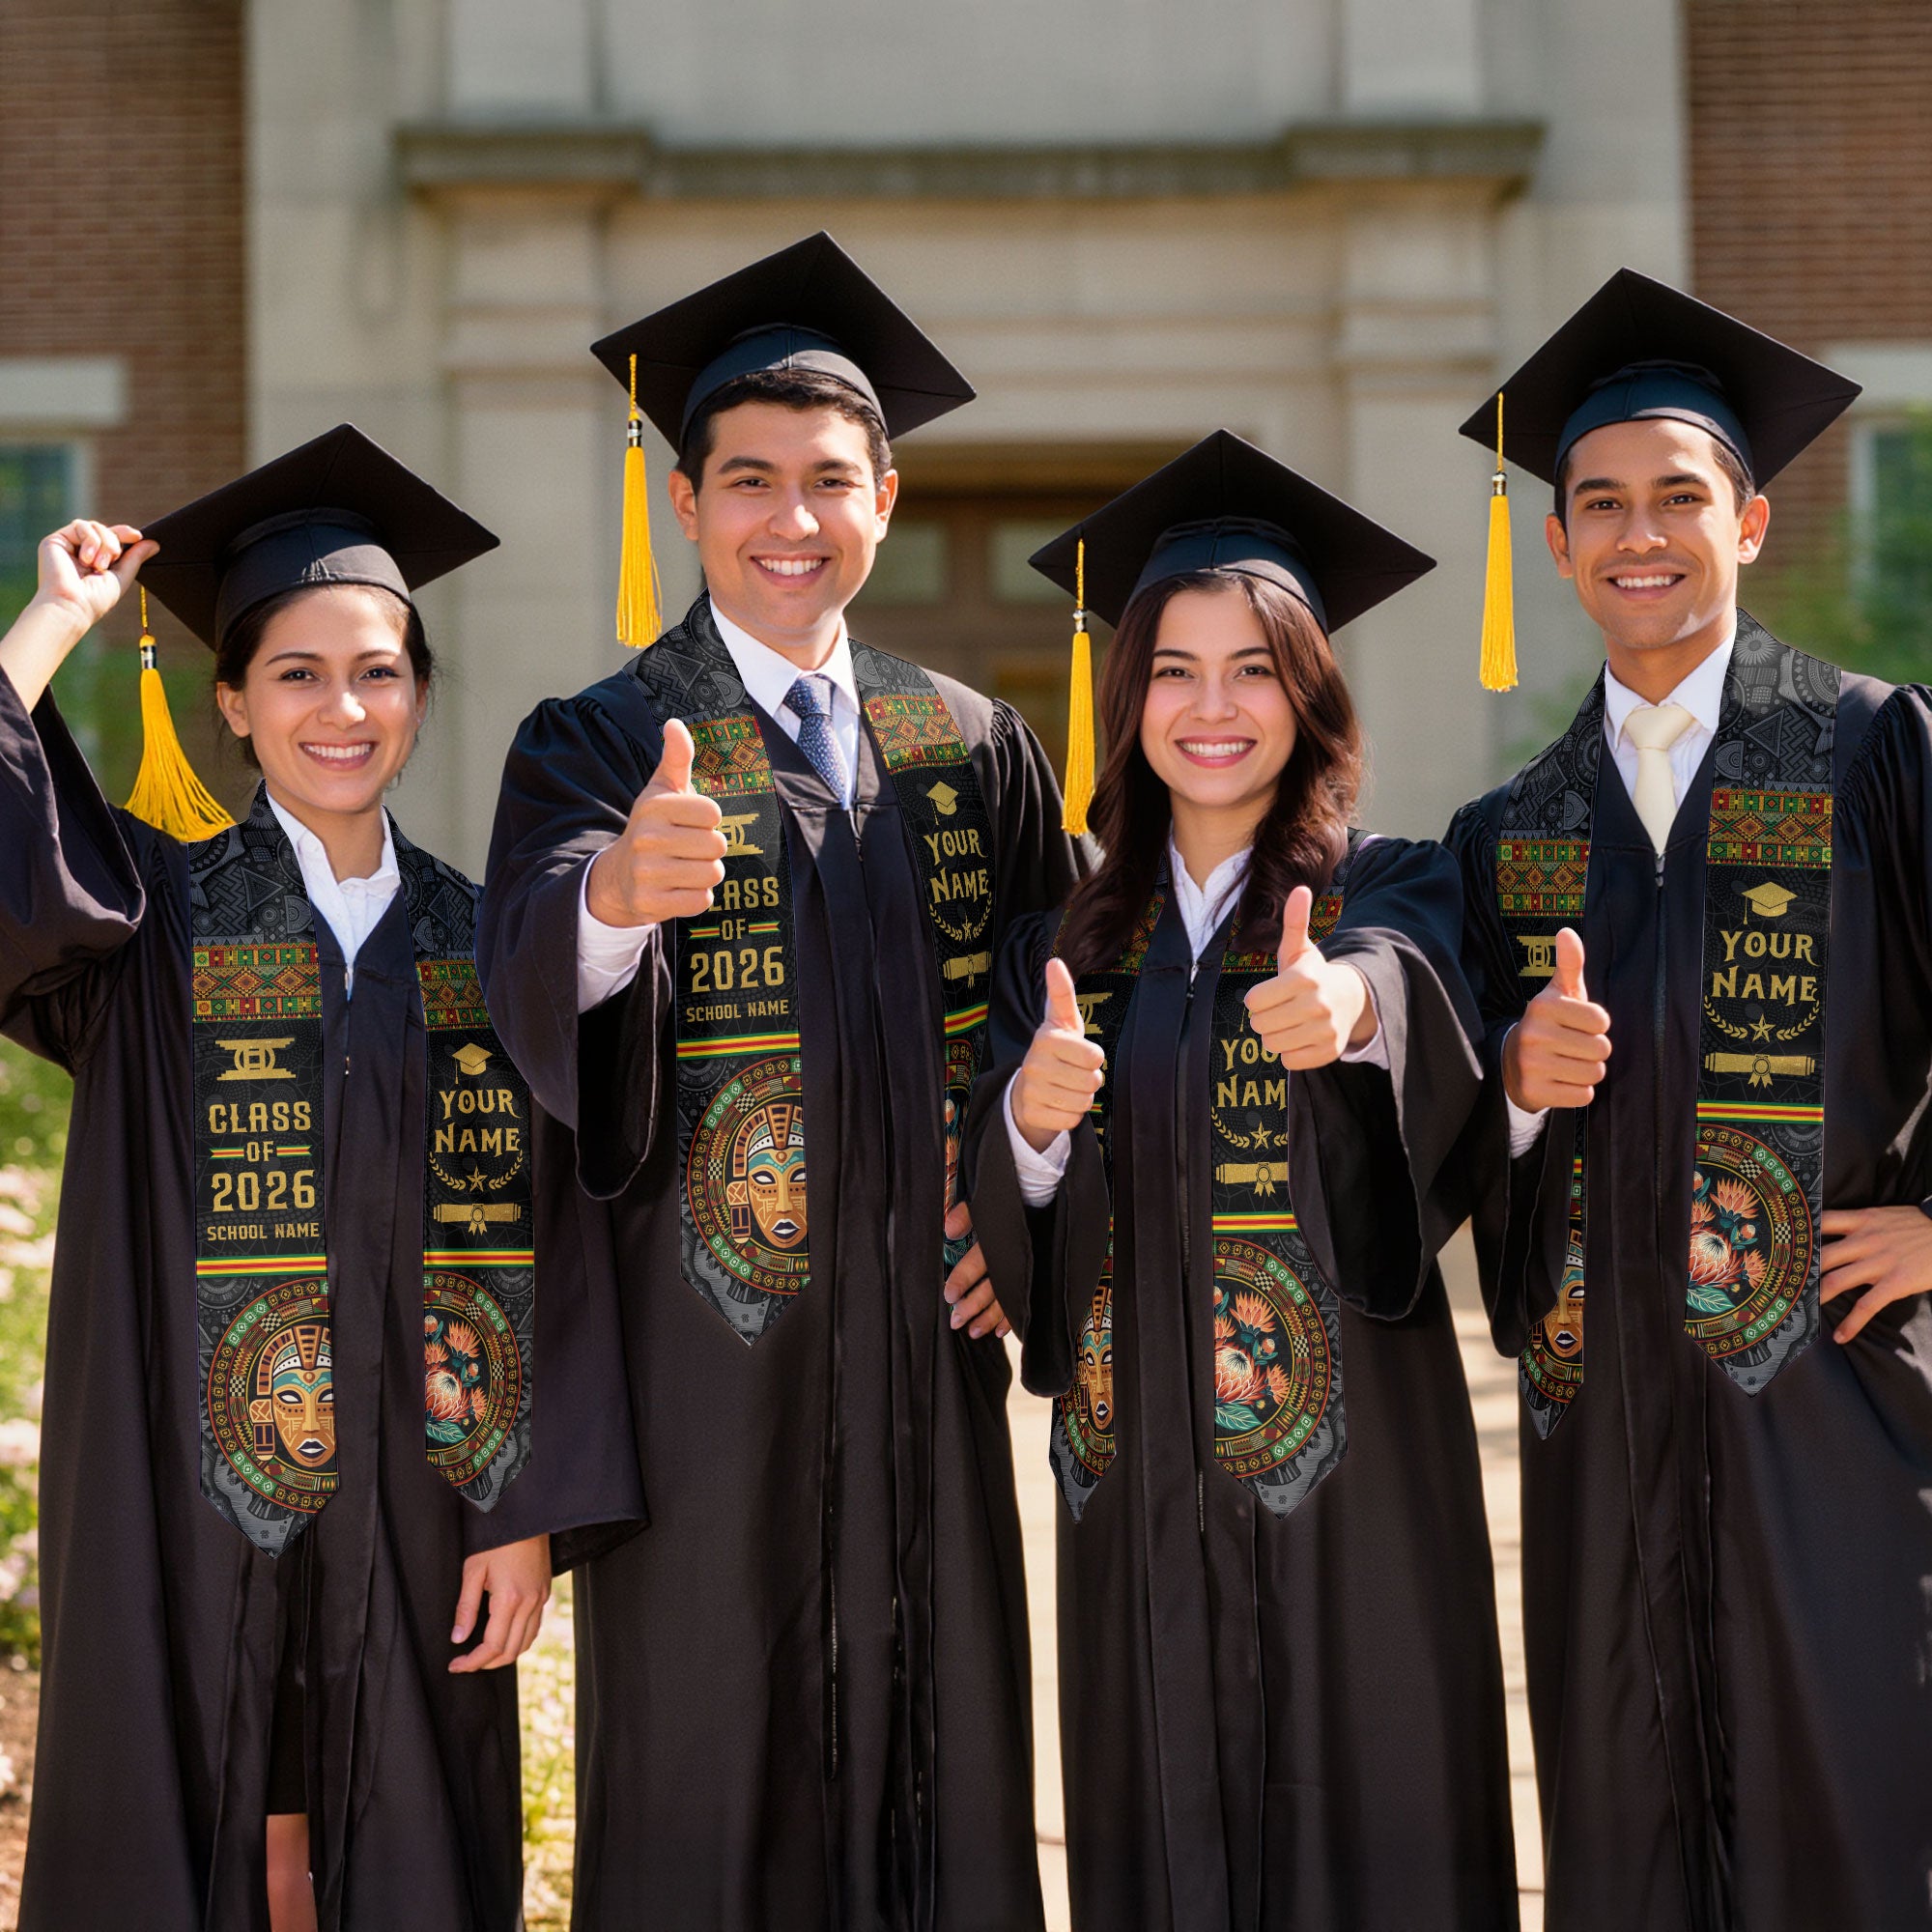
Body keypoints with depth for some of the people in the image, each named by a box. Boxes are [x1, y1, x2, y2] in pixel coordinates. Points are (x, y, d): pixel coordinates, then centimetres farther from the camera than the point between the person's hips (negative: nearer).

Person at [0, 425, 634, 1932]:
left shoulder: (483, 942, 5)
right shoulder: (155, 914, 1)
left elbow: (535, 1249, 3)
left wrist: (525, 1512, -2)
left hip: (414, 1508, 2)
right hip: (192, 1502, -2)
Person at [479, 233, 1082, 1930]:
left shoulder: (973, 751, 9)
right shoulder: (599, 747, -3)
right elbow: (535, 973, -22)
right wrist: (615, 889, -45)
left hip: (922, 1345, 4)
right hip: (705, 1356, -3)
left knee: (937, 1761, 8)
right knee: (706, 1787, 2)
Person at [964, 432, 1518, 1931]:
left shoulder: (1391, 894, 0)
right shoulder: (1072, 943, 10)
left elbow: (1414, 982, -24)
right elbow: (1003, 1231, 3)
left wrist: (1351, 1003, -47)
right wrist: (1031, 1121, -19)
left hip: (1347, 1456, -3)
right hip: (1140, 1471, 3)